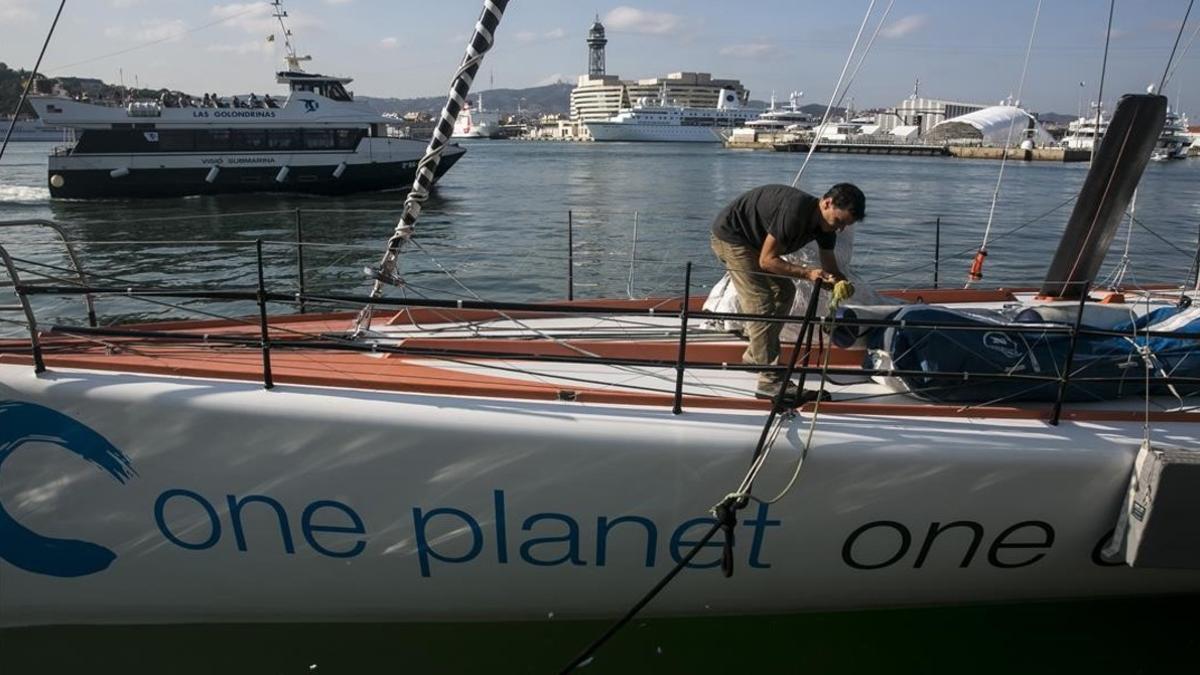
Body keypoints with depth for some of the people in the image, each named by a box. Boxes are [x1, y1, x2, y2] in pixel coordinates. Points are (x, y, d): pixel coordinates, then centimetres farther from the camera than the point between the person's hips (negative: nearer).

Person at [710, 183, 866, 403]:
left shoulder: (824, 224, -4)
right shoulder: (794, 211, -31)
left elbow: (830, 268, -1)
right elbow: (766, 261, -27)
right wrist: (807, 273, -32)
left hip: (753, 240, 10)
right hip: (730, 236, -10)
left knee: (784, 292, 12)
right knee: (761, 305, -16)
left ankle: (755, 355, 23)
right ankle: (770, 380, -15)